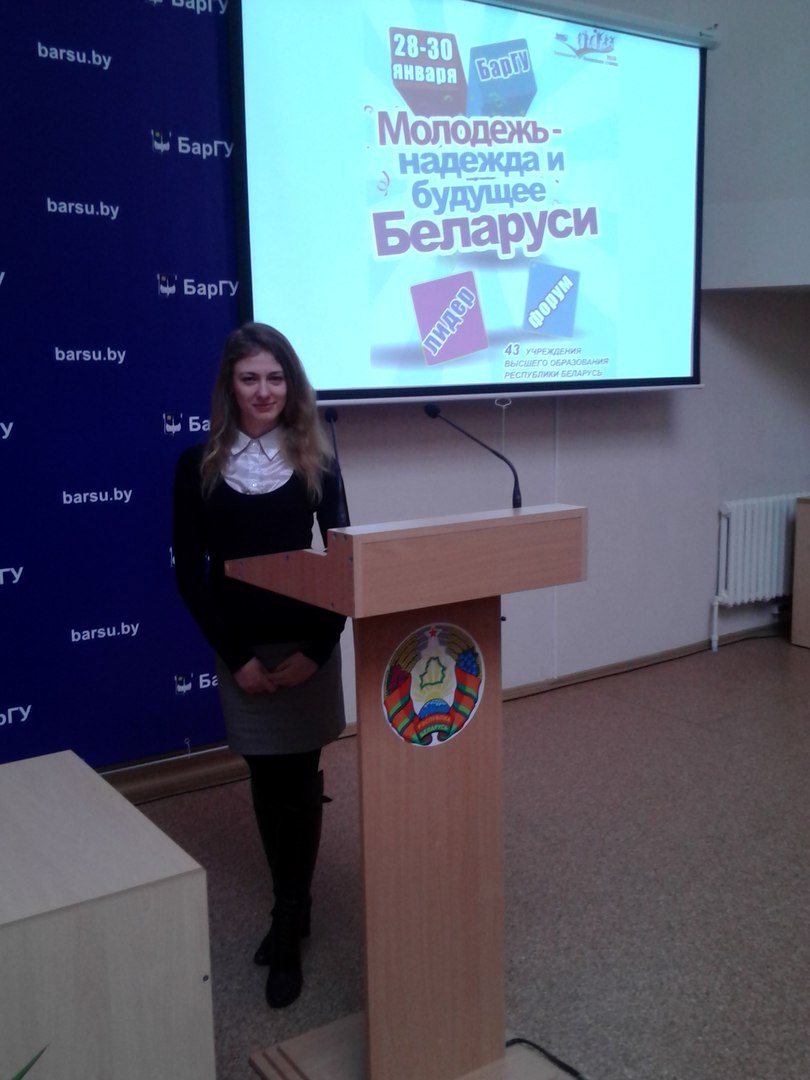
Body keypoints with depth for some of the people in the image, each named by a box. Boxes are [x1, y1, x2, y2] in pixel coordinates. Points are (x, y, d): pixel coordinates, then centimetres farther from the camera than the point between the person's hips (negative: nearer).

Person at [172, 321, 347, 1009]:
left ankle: (288, 929, 17)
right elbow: (190, 573, -3)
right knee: (269, 785, 11)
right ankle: (295, 907, 31)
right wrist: (236, 657, -9)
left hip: (308, 643, 0)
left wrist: (317, 647, -11)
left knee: (298, 783, 4)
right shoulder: (199, 466, -4)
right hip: (240, 649, 1)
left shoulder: (315, 461, -2)